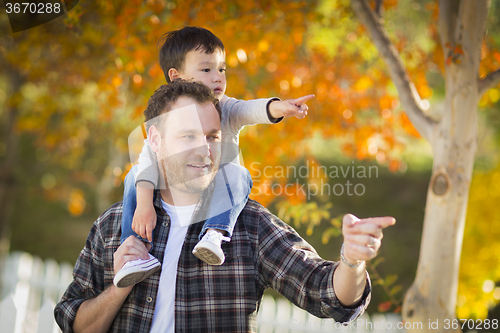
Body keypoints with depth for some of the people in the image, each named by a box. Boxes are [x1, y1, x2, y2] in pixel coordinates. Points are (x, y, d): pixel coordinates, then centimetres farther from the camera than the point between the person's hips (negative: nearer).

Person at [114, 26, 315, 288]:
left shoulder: (226, 110, -2)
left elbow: (252, 110, -24)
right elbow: (150, 157, -21)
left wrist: (279, 107, -49)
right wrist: (144, 204, -36)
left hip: (218, 194, 0)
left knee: (236, 174, -30)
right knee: (136, 176, -24)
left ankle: (214, 233, -49)